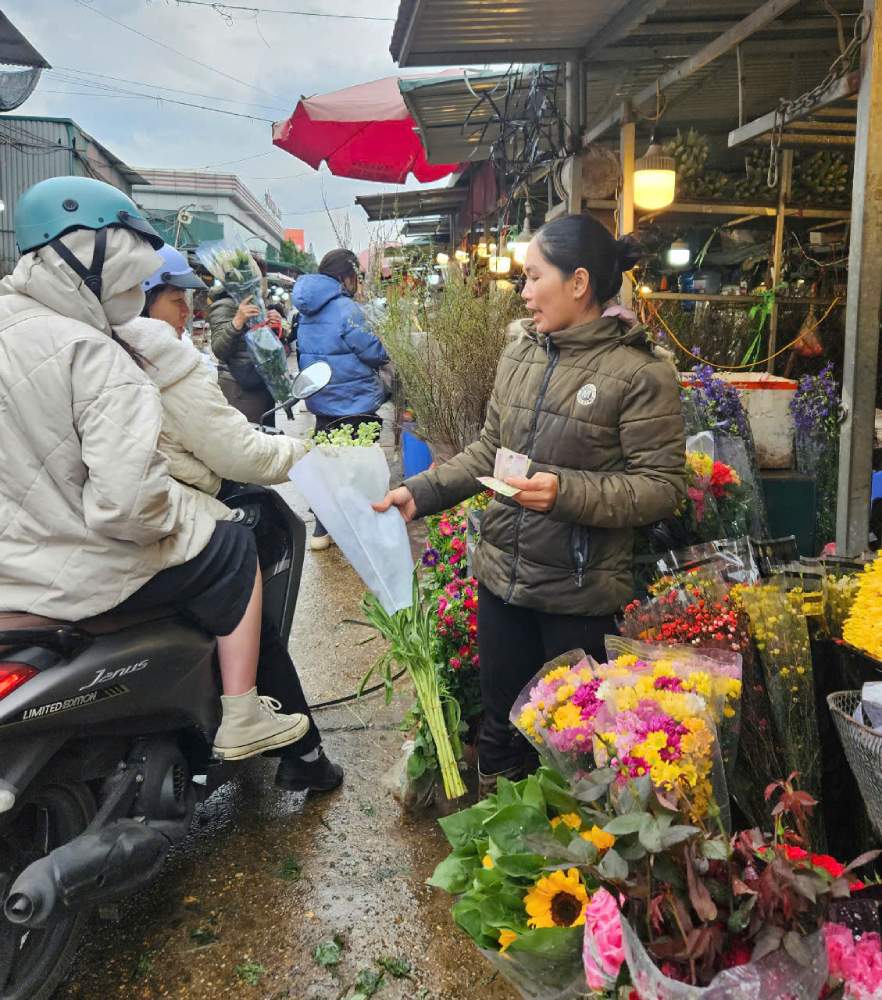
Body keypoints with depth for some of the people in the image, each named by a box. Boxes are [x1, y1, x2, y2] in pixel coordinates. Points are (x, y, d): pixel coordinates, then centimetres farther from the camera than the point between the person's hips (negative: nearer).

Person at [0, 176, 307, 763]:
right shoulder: (93, 356, -24)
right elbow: (126, 506, -31)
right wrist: (184, 512, -12)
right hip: (80, 575, -8)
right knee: (236, 553, 14)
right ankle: (241, 722, 21)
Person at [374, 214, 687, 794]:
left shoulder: (641, 373, -15)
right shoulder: (520, 353, 6)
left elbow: (663, 487, -16)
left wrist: (568, 492, -27)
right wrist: (421, 492, 4)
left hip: (581, 593, -6)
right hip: (503, 575, 6)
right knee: (501, 720, 21)